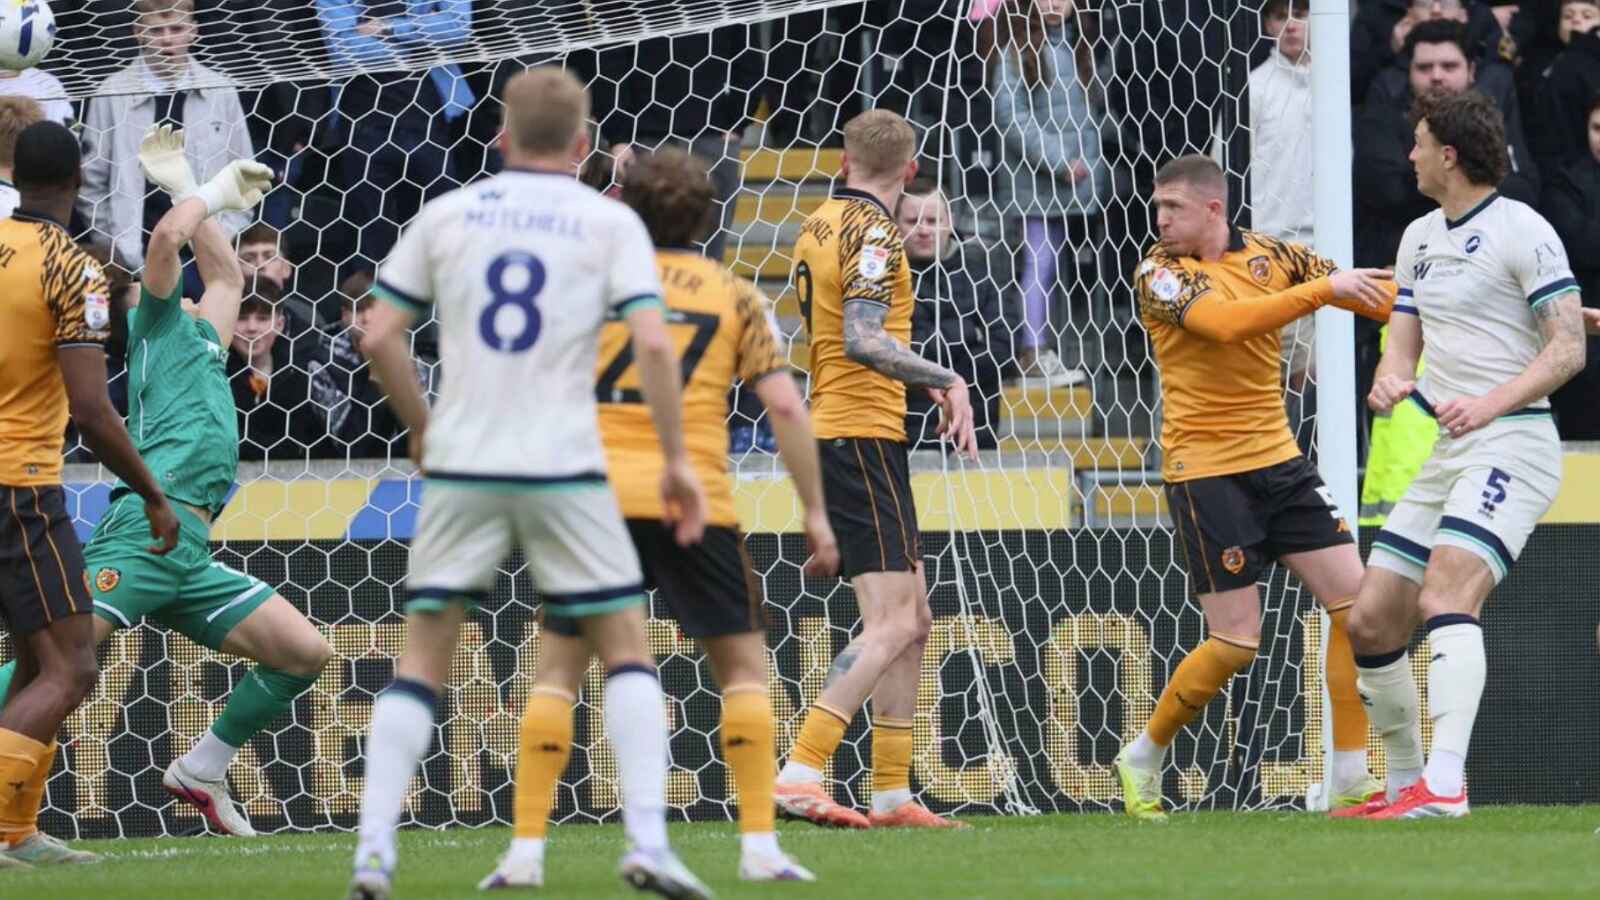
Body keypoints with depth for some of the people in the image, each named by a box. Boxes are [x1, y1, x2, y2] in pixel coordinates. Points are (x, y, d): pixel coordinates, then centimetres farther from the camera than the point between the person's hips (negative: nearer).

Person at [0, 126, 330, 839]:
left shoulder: (199, 338, 30)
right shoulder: (158, 322, 9)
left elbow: (228, 277, 45)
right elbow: (169, 236, -7)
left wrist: (189, 191, 44)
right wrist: (213, 194, 11)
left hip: (190, 556, 8)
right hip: (150, 527, -8)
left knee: (305, 652, 5)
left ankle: (200, 771, 14)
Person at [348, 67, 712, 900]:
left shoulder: (445, 214, 8)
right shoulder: (609, 222, 3)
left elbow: (379, 337, 6)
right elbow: (652, 342, -8)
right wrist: (676, 459, 0)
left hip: (460, 466, 2)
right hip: (564, 467, -2)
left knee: (422, 656, 8)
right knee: (625, 649, 9)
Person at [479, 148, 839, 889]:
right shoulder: (734, 295, 12)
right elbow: (785, 406, 4)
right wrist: (815, 514, 8)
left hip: (596, 495, 0)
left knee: (557, 671, 8)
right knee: (744, 666, 12)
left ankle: (525, 850, 0)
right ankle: (760, 847, 3)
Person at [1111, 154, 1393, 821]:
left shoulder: (1269, 256, 5)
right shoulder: (1159, 275, -10)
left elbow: (1378, 297, 9)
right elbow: (1227, 322, -28)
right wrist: (1324, 288, -31)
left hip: (1277, 460, 6)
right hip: (1205, 472, -6)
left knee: (1355, 601, -3)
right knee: (1236, 642, -8)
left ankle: (1350, 776, 3)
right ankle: (1143, 758, 13)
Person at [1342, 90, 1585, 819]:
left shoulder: (1522, 232, -7)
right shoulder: (1419, 238, 17)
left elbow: (1568, 348, -12)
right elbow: (1404, 341, 19)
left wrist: (1491, 403, -25)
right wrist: (1389, 380, -5)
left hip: (1510, 443, -9)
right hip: (1441, 453, 9)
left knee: (1446, 596, -28)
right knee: (1370, 622, 5)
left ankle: (1444, 786, -38)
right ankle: (1404, 781, 19)